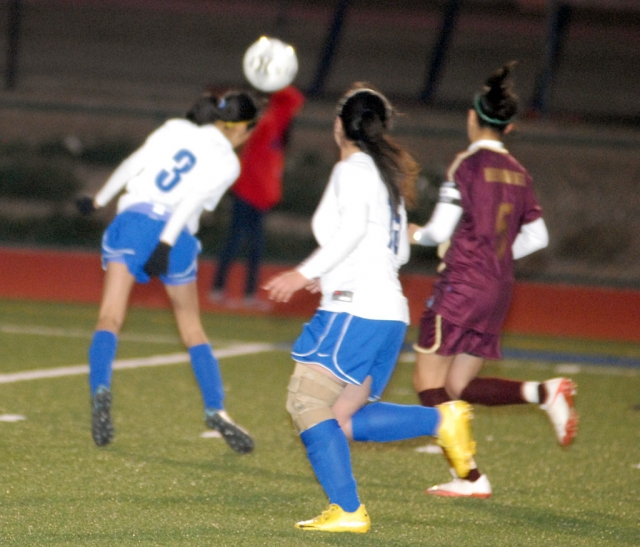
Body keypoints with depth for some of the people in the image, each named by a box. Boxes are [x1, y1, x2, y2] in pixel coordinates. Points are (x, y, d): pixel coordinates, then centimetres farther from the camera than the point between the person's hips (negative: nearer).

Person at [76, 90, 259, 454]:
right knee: (193, 330, 14)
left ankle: (101, 390, -29)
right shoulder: (228, 163, 6)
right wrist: (166, 243, -16)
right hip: (177, 237, -1)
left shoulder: (176, 129, 14)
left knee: (110, 319, -6)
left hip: (134, 217, 1)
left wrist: (100, 200, 17)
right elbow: (193, 200, -8)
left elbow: (133, 164, 8)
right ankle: (216, 408, 5)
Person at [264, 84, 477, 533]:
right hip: (389, 314, 9)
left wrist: (306, 273, -21)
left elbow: (354, 227, -21)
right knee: (344, 419, 8)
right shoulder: (387, 173, 22)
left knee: (308, 403, -7)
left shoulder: (353, 168, -4)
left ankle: (347, 510, -14)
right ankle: (443, 420, -2)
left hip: (356, 310, -9)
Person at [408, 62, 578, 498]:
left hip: (462, 284, -7)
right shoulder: (518, 173, 10)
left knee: (429, 383, 0)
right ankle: (545, 392, -8)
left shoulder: (467, 165, -10)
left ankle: (471, 477, -9)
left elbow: (441, 230, -14)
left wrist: (417, 234, 8)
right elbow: (537, 237, 13)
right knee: (457, 388, 12)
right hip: (499, 290, 7)